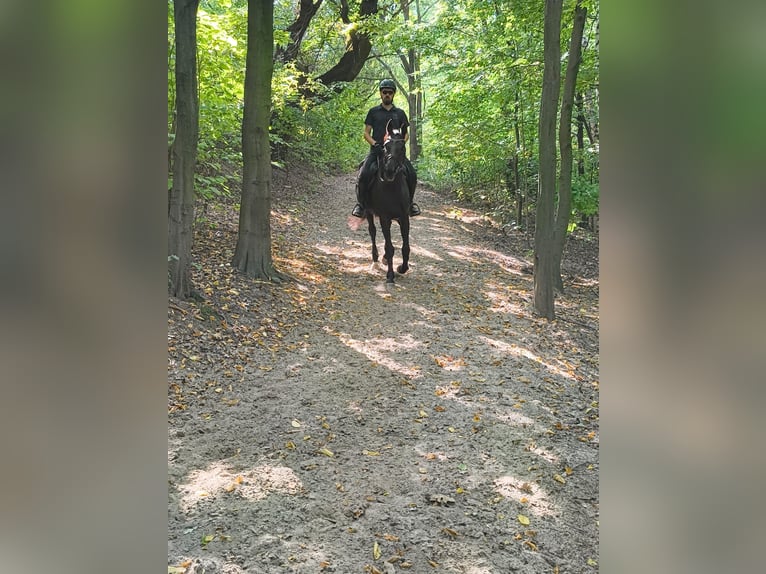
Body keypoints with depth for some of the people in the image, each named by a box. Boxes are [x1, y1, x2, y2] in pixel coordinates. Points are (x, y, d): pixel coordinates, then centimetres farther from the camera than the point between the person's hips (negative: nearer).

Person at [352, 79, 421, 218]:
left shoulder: (400, 113, 17)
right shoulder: (373, 112, 13)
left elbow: (406, 134, 18)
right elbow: (366, 133, 9)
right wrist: (374, 143, -10)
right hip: (376, 151, -1)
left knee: (412, 175, -19)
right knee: (363, 174, -26)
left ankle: (409, 202, 4)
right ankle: (360, 203, -6)